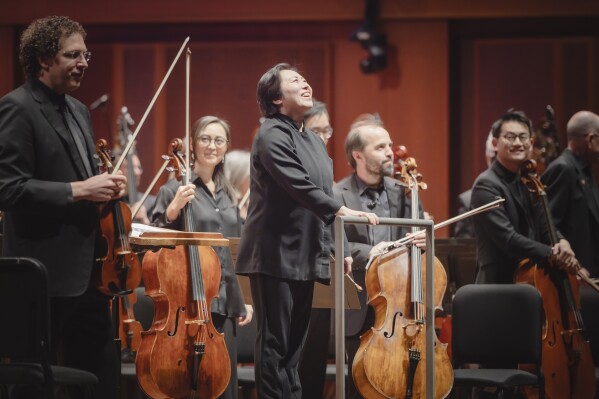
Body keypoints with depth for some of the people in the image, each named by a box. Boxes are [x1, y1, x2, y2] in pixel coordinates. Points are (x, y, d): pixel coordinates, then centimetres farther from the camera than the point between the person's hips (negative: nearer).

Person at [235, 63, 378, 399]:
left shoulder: (314, 142, 18)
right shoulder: (273, 135, -9)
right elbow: (299, 187, -23)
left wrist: (336, 249, 14)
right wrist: (342, 210, -30)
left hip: (305, 257, 8)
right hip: (276, 256, -8)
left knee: (294, 344, 9)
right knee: (275, 343, -6)